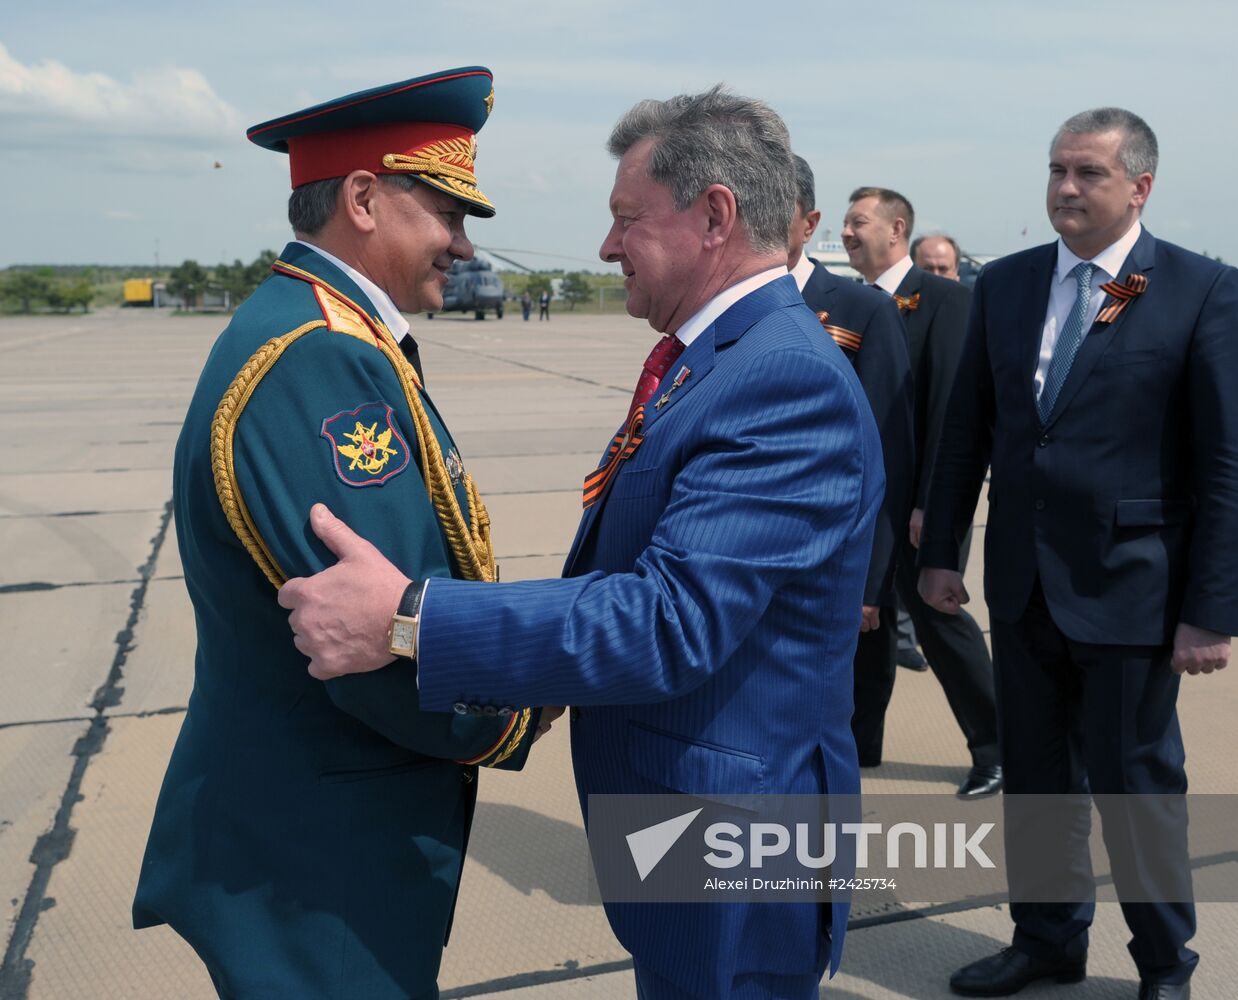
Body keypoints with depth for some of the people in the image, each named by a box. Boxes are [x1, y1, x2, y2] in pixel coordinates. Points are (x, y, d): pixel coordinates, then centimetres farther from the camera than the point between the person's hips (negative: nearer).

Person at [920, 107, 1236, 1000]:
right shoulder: (1003, 285, 5)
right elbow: (967, 428, 9)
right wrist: (941, 550, 7)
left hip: (1128, 590, -4)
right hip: (1023, 583, 5)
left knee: (1136, 785, 9)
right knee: (1036, 778, 17)